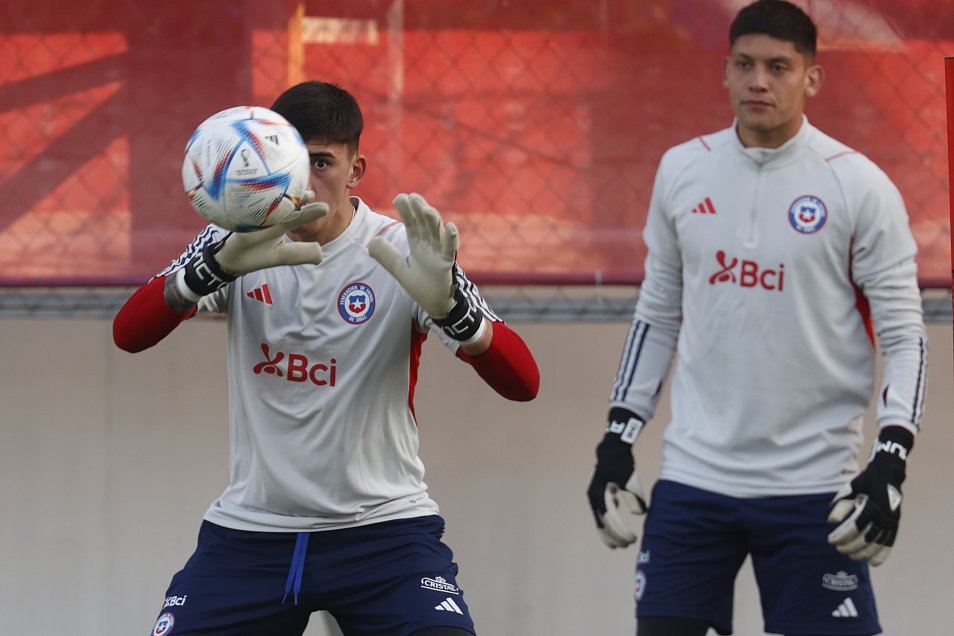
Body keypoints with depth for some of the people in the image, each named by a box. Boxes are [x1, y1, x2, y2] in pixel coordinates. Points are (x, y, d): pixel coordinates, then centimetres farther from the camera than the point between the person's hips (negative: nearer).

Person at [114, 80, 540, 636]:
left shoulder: (401, 253, -9)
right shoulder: (238, 243, -1)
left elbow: (522, 382, -18)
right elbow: (129, 334, -16)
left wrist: (448, 303, -39)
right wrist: (220, 262, -35)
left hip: (383, 529, -2)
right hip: (250, 528, 3)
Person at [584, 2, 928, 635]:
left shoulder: (859, 186, -5)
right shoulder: (682, 171, 6)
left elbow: (904, 337, -4)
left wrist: (890, 463, -16)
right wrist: (617, 440, 11)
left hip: (813, 486, -3)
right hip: (694, 477, 3)